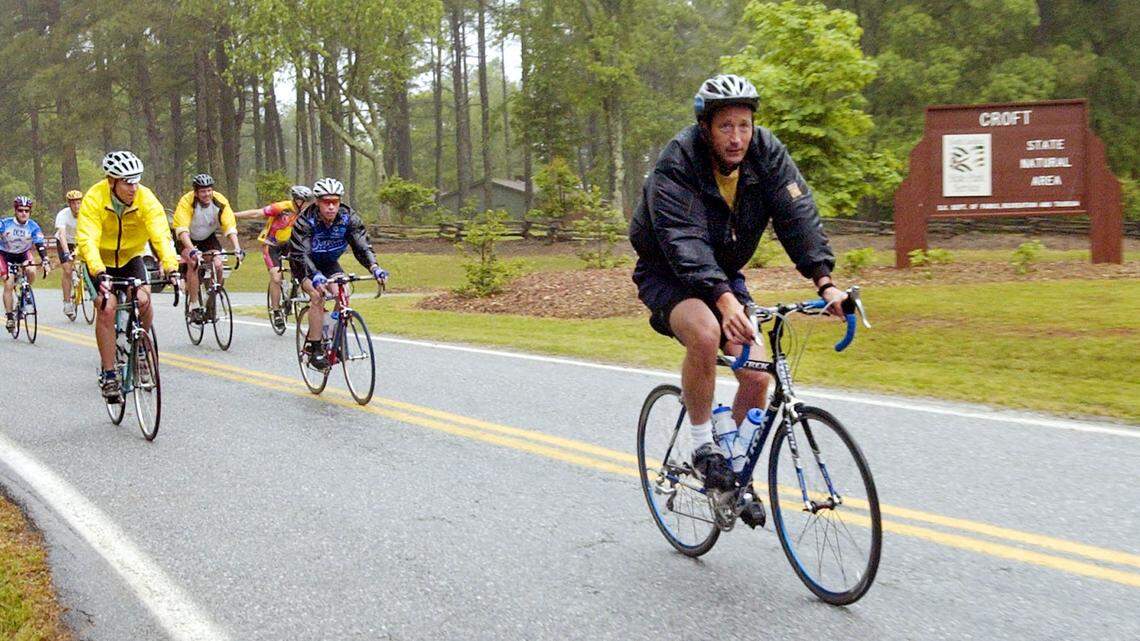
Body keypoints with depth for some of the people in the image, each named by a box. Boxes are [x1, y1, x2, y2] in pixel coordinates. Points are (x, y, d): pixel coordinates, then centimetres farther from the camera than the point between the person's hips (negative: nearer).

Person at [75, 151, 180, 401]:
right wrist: (99, 273, -50)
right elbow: (87, 240, -35)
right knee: (106, 307, -20)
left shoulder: (146, 198, -21)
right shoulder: (94, 199, -26)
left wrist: (171, 267, -45)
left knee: (143, 299, -20)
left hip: (131, 257, 2)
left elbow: (161, 235, -30)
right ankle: (108, 374, -10)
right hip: (100, 261, -2)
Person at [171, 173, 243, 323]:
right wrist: (192, 250, -53)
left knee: (218, 265, -19)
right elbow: (182, 229, -38)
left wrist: (237, 249, -38)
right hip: (189, 239, -3)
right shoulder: (187, 202, -29)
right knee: (193, 263, -28)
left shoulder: (220, 201, -21)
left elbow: (230, 227, -24)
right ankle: (195, 307, -21)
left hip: (208, 237, 3)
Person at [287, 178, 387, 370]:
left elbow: (362, 246, -27)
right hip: (305, 265, -4)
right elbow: (301, 254, -38)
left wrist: (374, 268, -46)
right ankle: (314, 348, -20)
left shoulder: (349, 218, -21)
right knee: (318, 295, -28)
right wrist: (316, 277, -57)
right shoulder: (305, 221, -30)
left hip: (329, 264, 4)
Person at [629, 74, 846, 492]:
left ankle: (738, 467, 16)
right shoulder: (675, 166, -27)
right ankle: (702, 446, -16)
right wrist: (724, 300, -52)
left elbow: (798, 215, -20)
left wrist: (825, 282, -34)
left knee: (757, 376, -8)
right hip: (667, 275, -5)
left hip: (726, 275, 5)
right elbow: (684, 242, -38)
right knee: (705, 333, -36)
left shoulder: (767, 153, -13)